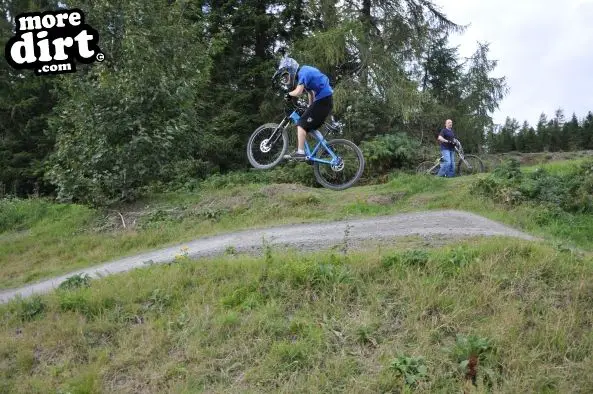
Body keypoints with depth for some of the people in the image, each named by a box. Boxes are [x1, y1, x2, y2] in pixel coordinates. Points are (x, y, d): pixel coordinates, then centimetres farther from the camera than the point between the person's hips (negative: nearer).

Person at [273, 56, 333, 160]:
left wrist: (289, 94, -6)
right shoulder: (304, 72, 18)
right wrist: (310, 108, 29)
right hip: (326, 100, 10)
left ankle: (300, 152, -15)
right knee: (311, 126, 16)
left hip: (323, 100, -10)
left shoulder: (303, 72, -13)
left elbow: (298, 92, -26)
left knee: (302, 124, -11)